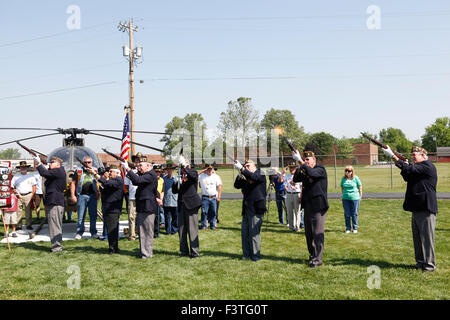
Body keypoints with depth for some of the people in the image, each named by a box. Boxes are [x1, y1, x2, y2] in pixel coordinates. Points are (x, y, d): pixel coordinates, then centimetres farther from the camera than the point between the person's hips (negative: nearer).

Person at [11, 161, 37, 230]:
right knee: (18, 211, -2)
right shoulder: (16, 177, 11)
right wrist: (18, 194, -4)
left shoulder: (31, 176, 9)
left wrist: (32, 195, -3)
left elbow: (34, 186, 7)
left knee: (28, 211, -2)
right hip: (19, 196, 1)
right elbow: (12, 187, 8)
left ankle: (29, 225, 2)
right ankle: (19, 226, 2)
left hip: (28, 195, -1)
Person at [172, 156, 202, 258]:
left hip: (191, 205, -6)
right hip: (181, 205, 6)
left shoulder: (194, 173, 0)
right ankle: (184, 251, 20)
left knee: (192, 229, -5)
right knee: (181, 229, 9)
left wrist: (185, 165, -29)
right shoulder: (180, 176, 14)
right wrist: (178, 182, -6)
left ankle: (195, 251, 1)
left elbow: (193, 175, -26)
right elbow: (174, 191, 11)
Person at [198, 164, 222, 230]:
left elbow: (219, 187, 8)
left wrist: (218, 197, -1)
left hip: (214, 197, 2)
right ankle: (204, 225, 7)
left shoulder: (216, 176, 8)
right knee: (204, 212, -3)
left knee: (213, 212, 4)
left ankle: (213, 225, 14)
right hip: (205, 197, -2)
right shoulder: (201, 176, 4)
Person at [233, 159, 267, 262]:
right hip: (246, 209, 7)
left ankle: (255, 254, 6)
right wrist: (240, 175, -2)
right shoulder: (246, 178, 16)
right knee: (244, 232, 8)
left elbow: (253, 177, -22)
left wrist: (241, 168, -26)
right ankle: (246, 254, 17)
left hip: (256, 208, -7)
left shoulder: (260, 174, -2)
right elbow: (237, 185, 13)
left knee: (254, 232, -4)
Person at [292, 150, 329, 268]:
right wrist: (299, 169, -7)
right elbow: (296, 179, 8)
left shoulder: (320, 169, -8)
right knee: (308, 233, 13)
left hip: (318, 206, -8)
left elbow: (311, 173, -28)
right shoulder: (305, 171, 14)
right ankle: (312, 255, 26)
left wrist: (300, 161, -30)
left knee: (317, 233, -6)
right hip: (308, 206, 8)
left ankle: (318, 259, -3)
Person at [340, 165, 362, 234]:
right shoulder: (343, 178, 6)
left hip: (355, 198, -2)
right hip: (345, 198, 2)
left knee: (354, 214, 4)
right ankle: (348, 228, 15)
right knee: (347, 214, 5)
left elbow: (360, 187, 5)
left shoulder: (355, 178, -2)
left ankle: (355, 228, 14)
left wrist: (360, 196, 4)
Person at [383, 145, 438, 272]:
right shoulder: (417, 167, 18)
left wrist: (392, 155, -27)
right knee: (417, 237, 14)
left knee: (427, 237, -5)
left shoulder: (428, 166, -13)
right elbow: (407, 178, 19)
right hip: (416, 207, 10)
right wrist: (404, 166, 1)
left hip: (425, 208, -10)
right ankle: (420, 261, 24)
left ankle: (430, 264, 0)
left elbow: (410, 169, -25)